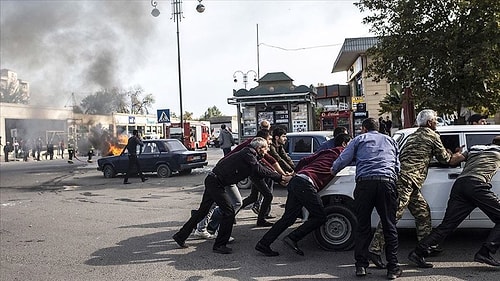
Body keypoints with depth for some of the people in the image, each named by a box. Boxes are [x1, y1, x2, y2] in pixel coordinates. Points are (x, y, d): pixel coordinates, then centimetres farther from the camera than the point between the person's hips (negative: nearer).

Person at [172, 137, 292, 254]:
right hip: (215, 182, -10)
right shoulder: (248, 154, -15)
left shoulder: (249, 154, 14)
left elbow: (257, 171, 16)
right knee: (229, 212, -6)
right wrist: (281, 178, -25)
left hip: (212, 181, 10)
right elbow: (259, 170, -28)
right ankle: (219, 245, 3)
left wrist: (281, 177, 11)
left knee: (202, 211, 17)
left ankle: (181, 236, 28)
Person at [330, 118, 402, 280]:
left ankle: (361, 266, 8)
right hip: (387, 181, 2)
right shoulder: (390, 140, 28)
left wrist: (333, 170, 27)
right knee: (389, 226, 7)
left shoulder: (360, 139, 17)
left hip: (365, 182, -2)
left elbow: (344, 159, 10)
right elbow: (397, 166, 31)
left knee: (363, 226, 6)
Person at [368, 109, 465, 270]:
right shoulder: (432, 136, 2)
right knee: (393, 214, -13)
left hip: (404, 180, 10)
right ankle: (375, 250, -15)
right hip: (406, 179, -10)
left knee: (422, 211, 17)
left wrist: (456, 155, 39)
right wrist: (463, 155, 26)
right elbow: (446, 160, 10)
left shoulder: (415, 135, 26)